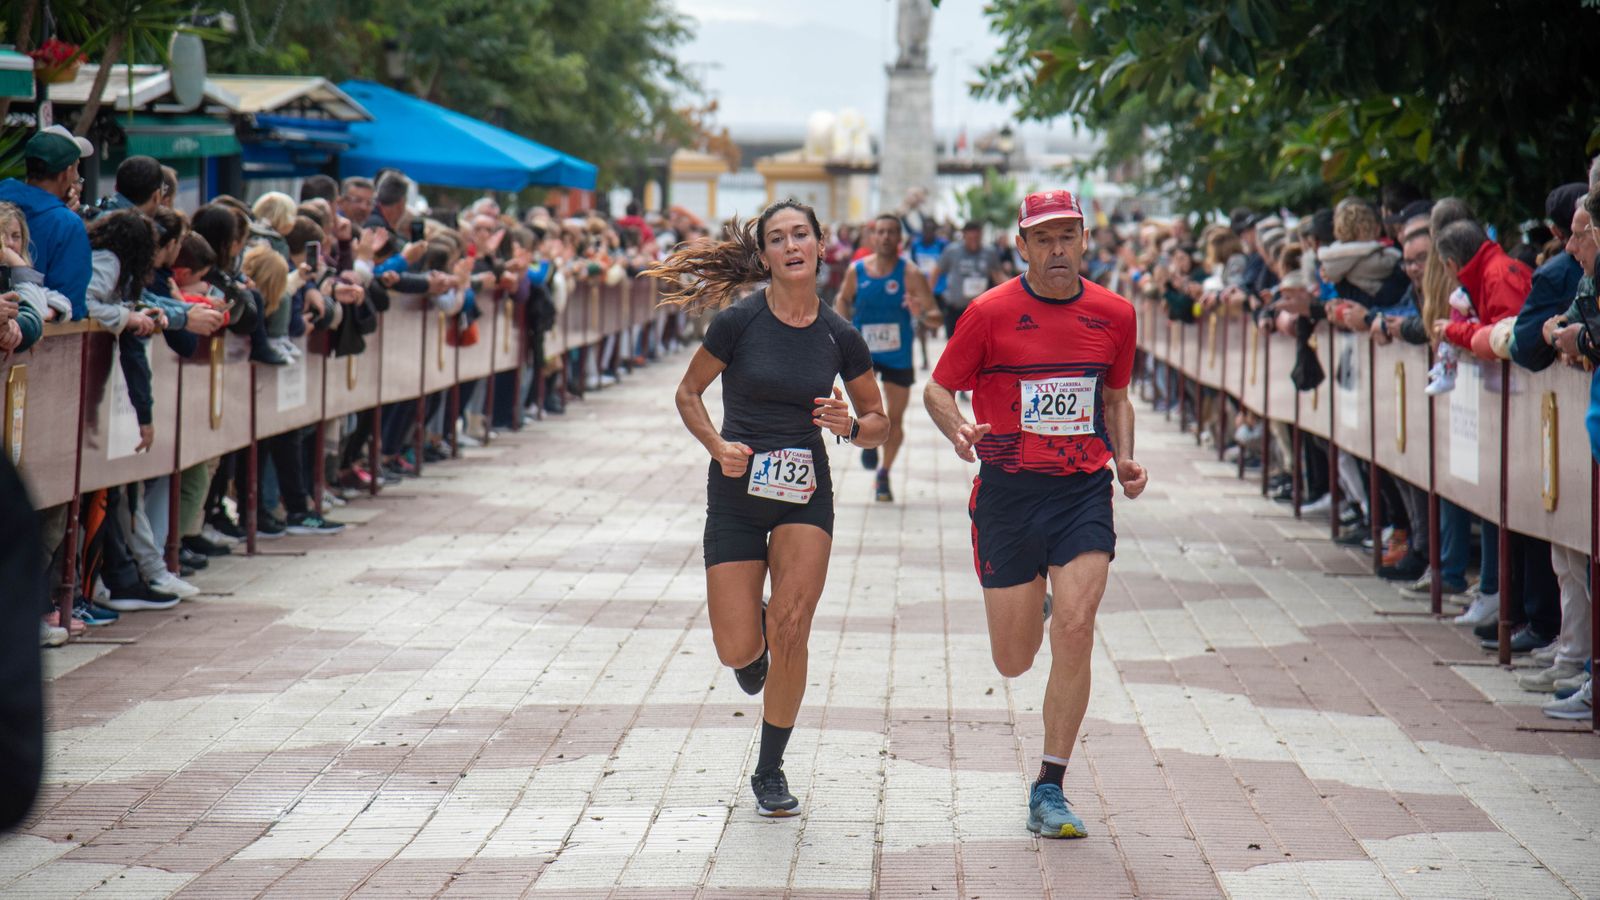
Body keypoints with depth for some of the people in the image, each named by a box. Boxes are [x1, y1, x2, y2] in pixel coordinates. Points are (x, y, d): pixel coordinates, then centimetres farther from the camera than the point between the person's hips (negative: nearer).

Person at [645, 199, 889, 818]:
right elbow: (688, 394, 4)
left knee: (790, 626, -16)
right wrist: (717, 445, -13)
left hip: (806, 494, 1)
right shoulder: (739, 322, -7)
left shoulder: (840, 337, 0)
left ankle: (771, 772, 1)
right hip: (736, 493, -1)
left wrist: (851, 426, -12)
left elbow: (878, 422, 10)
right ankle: (757, 646, 36)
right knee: (737, 650, -5)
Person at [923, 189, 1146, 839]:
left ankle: (1050, 791, -4)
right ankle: (1028, 608, 44)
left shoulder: (1114, 315, 4)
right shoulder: (991, 312, -5)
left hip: (1084, 492, 1)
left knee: (1075, 631, -16)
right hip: (1008, 491, -1)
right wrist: (960, 430, -20)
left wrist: (1124, 457, 3)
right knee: (1014, 662, 3)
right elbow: (938, 389, 2)